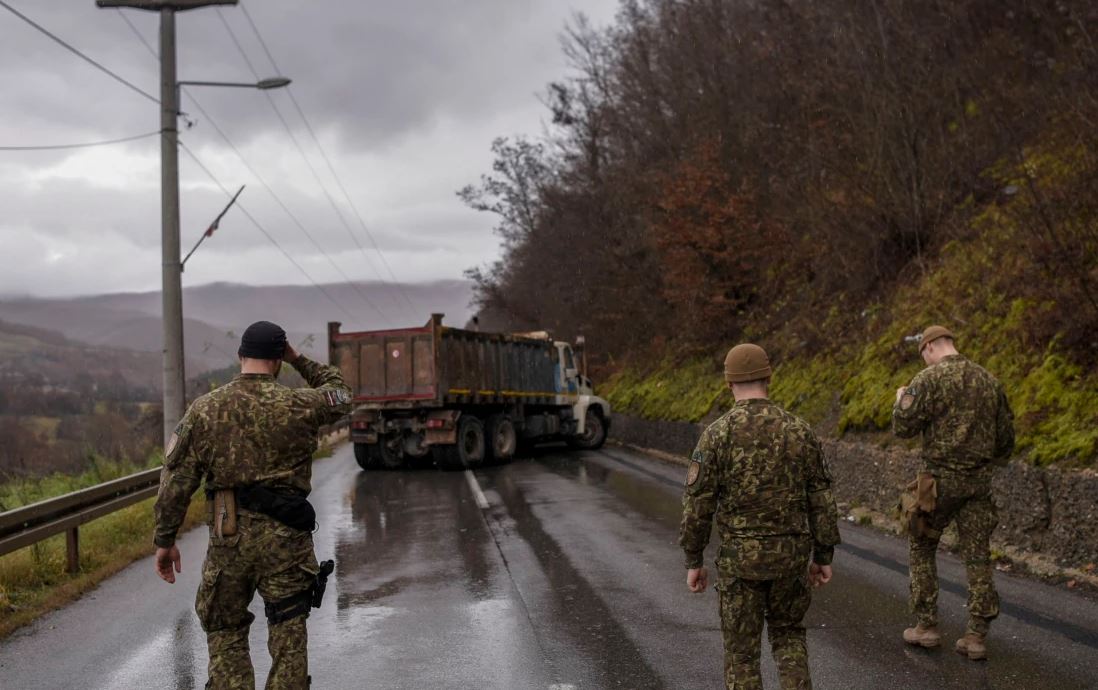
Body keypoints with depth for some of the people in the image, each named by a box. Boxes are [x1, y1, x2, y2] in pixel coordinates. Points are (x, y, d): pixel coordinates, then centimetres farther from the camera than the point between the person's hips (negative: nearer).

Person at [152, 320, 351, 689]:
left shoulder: (204, 409, 0)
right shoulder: (298, 405, -5)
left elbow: (177, 480, 0)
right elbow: (339, 393, 17)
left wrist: (164, 540, 8)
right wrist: (299, 360, 20)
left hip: (227, 538, 2)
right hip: (285, 538, -1)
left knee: (225, 636, 16)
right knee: (288, 640, 8)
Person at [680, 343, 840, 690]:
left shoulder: (717, 433, -11)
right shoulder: (800, 430, -2)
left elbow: (697, 504, -9)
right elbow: (821, 499, 2)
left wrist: (693, 561, 2)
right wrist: (823, 556, 11)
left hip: (741, 557, -3)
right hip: (791, 554, 3)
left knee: (742, 651, 9)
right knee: (788, 633, 23)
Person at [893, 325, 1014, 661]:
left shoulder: (929, 379, -10)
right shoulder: (989, 380, 9)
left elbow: (903, 427, -11)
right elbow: (1006, 435, 13)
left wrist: (901, 400, 9)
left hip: (942, 479, -5)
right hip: (979, 481, 5)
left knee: (922, 548, 12)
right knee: (977, 556, 6)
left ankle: (926, 626, 13)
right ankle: (976, 636, 5)